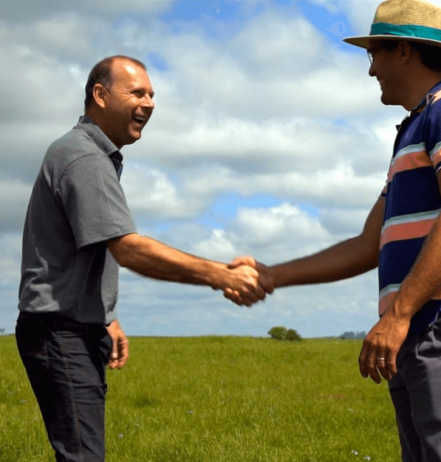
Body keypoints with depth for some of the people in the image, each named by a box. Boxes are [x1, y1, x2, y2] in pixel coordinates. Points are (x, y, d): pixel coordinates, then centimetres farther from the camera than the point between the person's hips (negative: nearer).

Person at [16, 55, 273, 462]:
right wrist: (223, 277, -27)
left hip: (79, 329, 11)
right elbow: (129, 250, -25)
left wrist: (106, 319, 20)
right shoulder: (84, 158, -16)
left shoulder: (98, 156, 18)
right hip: (62, 332, -11)